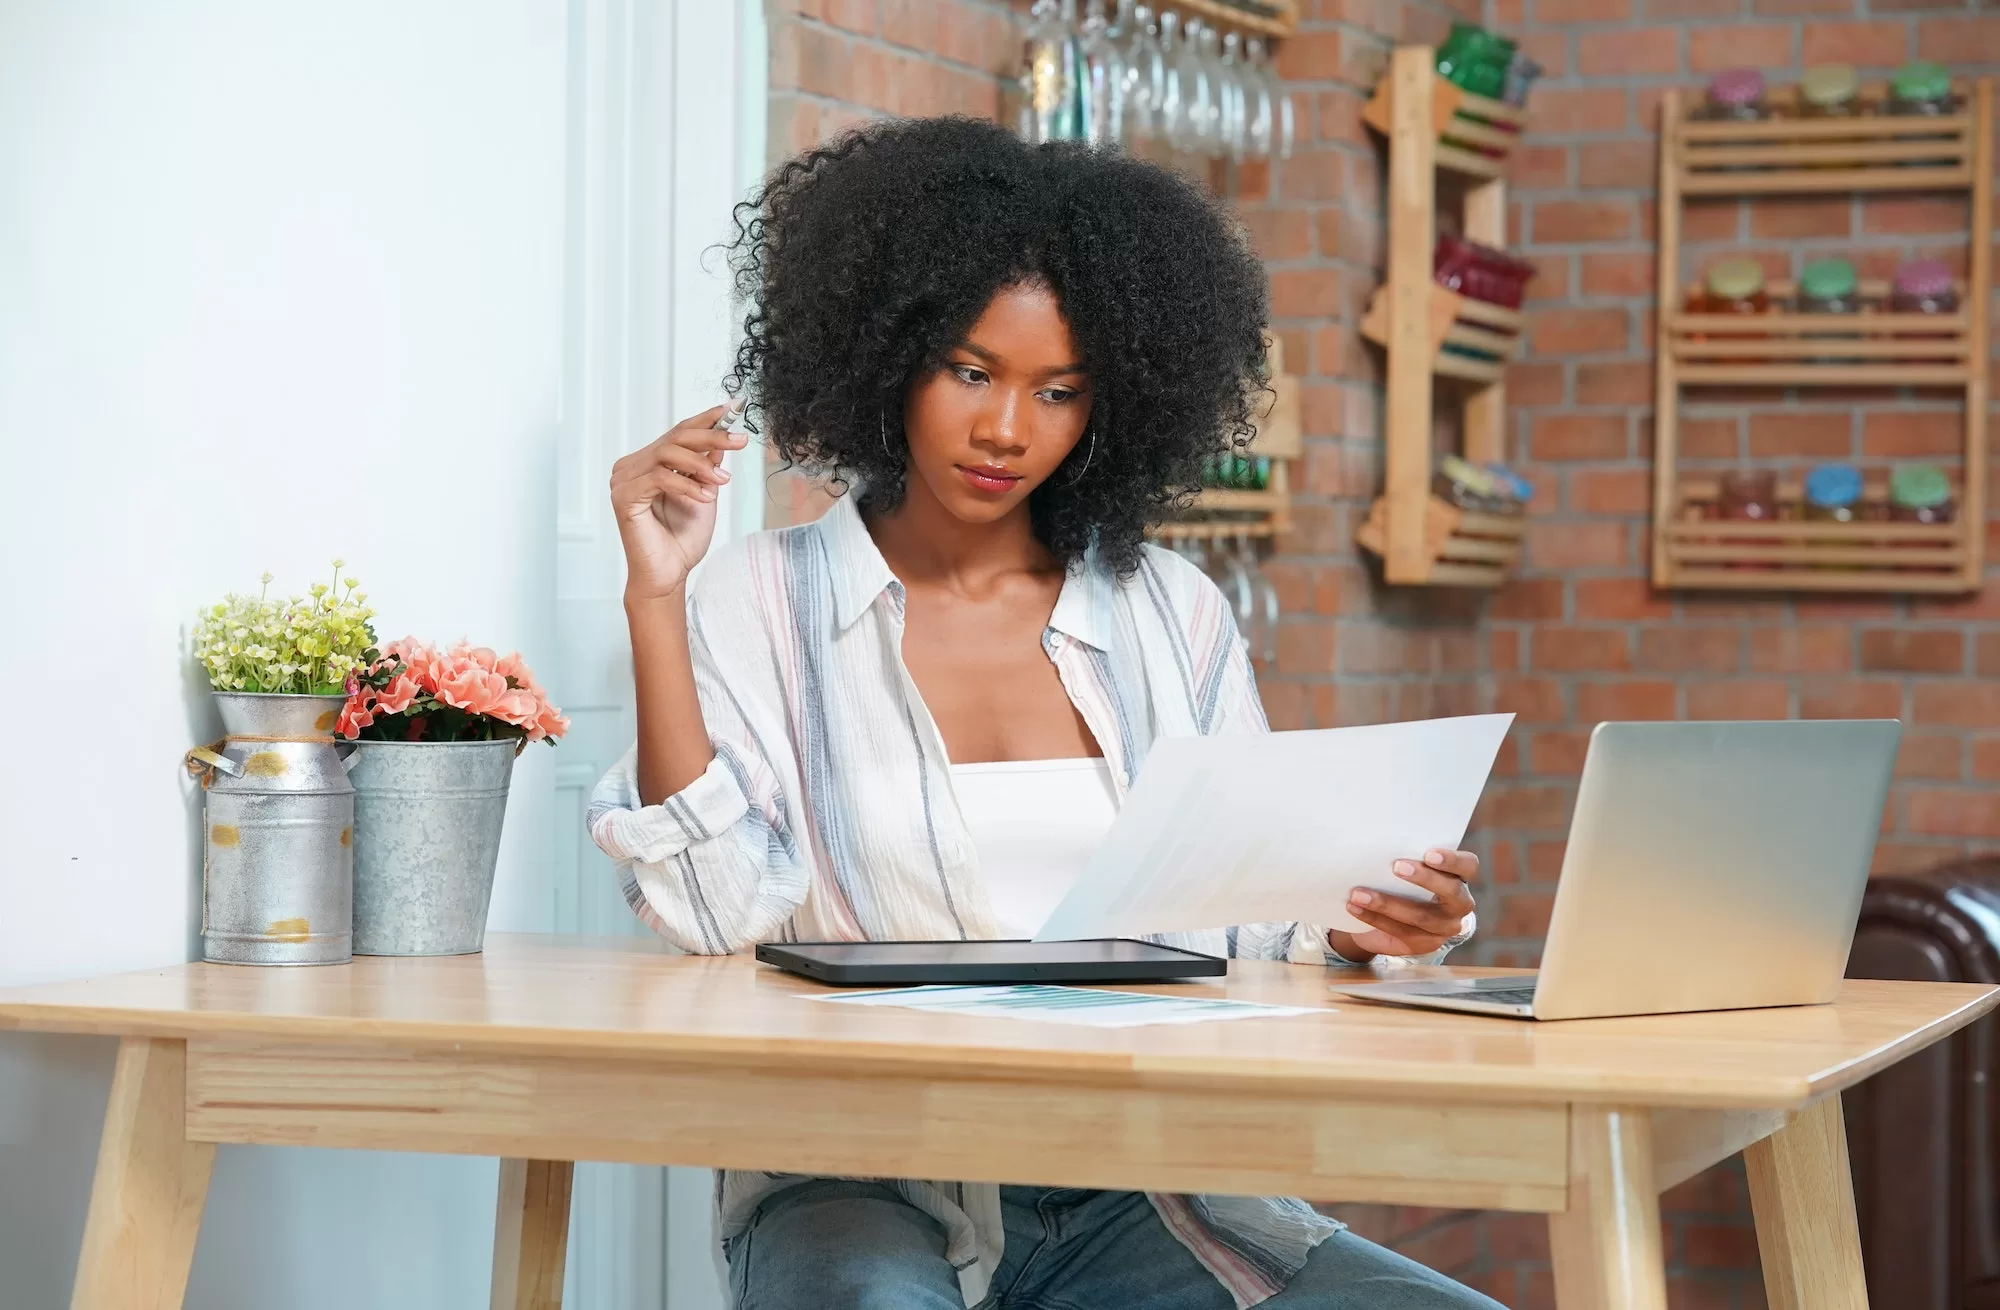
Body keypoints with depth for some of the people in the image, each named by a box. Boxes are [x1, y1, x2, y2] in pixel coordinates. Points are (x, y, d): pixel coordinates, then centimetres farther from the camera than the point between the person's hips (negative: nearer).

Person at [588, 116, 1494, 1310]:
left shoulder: (1173, 614, 11)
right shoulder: (766, 602, 4)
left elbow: (1259, 928, 11)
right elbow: (718, 910, -9)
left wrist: (1371, 929, -11)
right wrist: (655, 602, -14)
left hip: (1138, 1196, 4)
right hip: (866, 1194, -3)